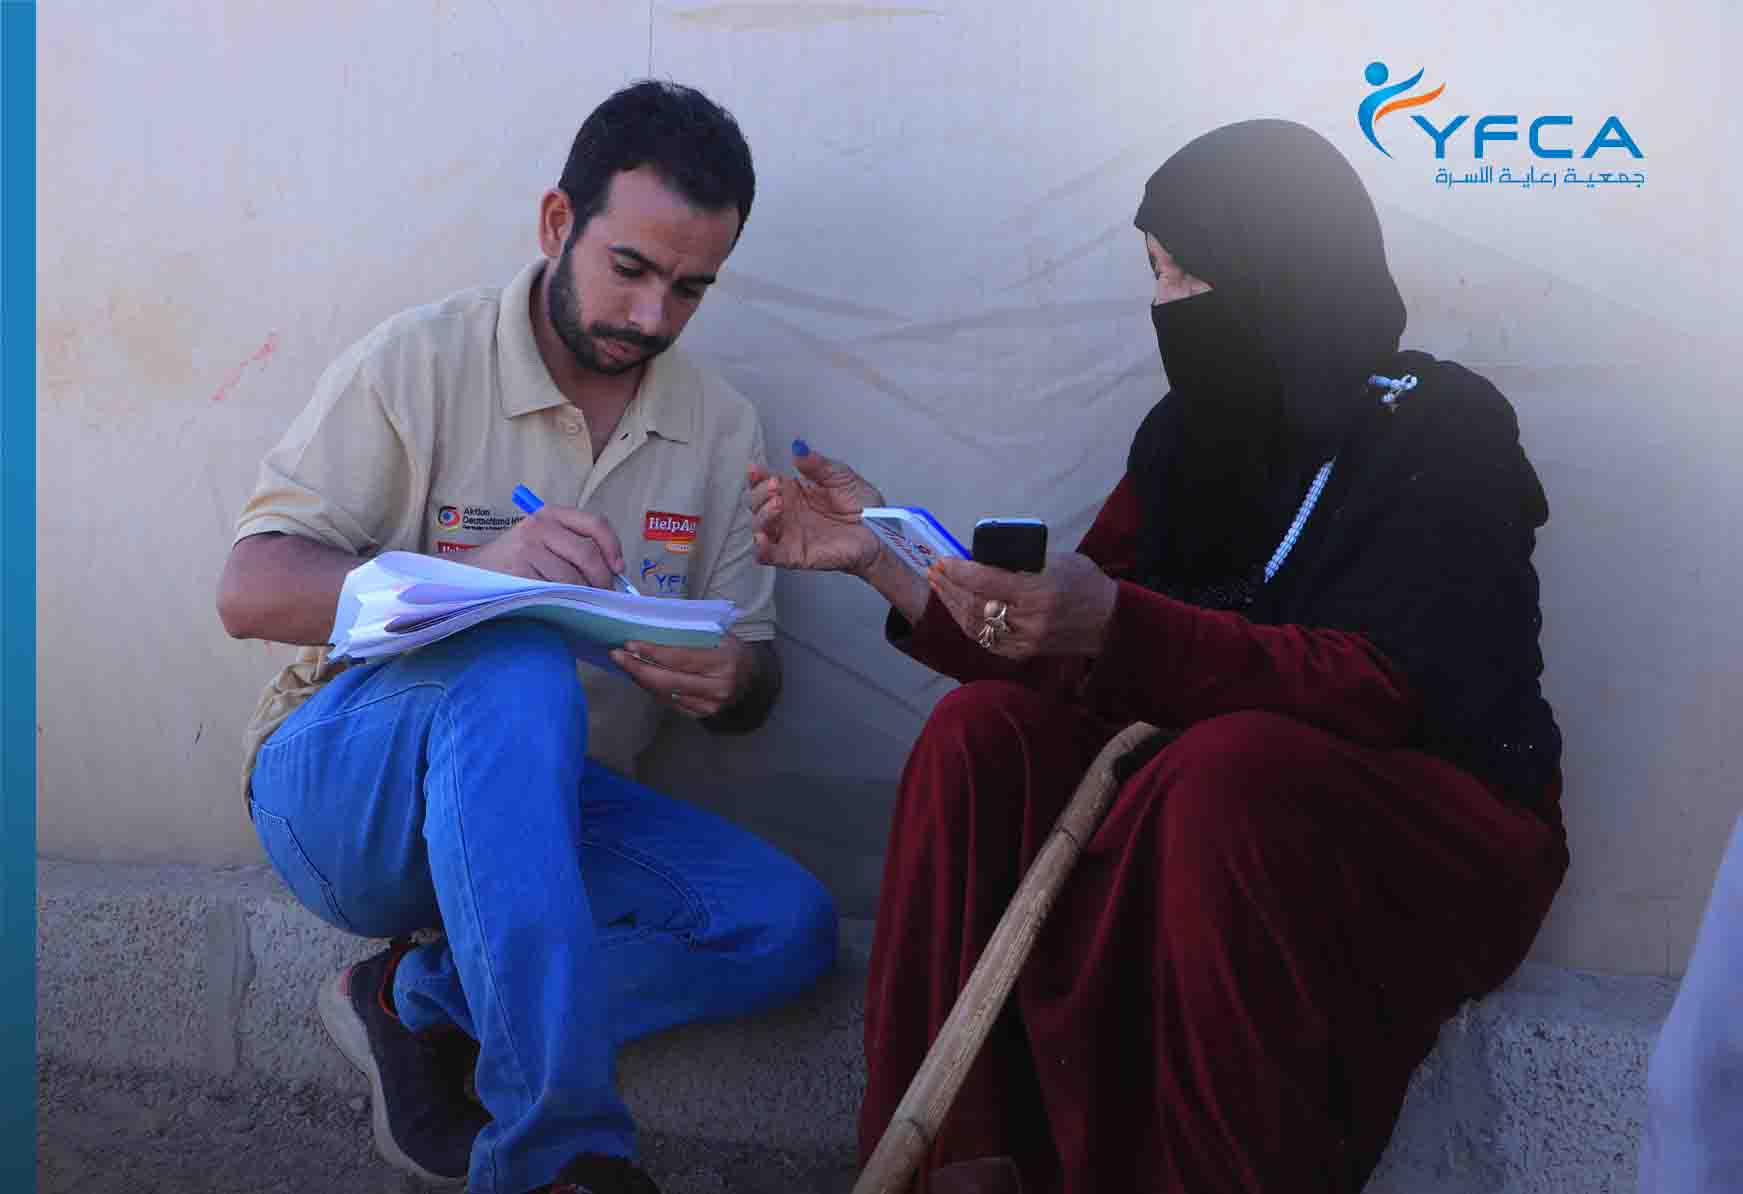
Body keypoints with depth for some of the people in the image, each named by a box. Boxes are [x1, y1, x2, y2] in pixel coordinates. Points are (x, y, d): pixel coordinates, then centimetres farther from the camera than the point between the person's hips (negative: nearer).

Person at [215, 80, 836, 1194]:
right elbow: (250, 591, -14)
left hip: (547, 805, 5)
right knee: (517, 669, -37)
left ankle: (428, 1004, -13)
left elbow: (752, 684, 7)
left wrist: (729, 681, -19)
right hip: (343, 785, -4)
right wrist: (476, 572, -30)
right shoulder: (417, 363, -8)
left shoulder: (720, 426, 5)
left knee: (789, 925, -19)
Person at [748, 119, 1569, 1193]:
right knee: (983, 729, -14)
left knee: (1223, 769, -35)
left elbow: (1380, 693, -26)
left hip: (1441, 825, -6)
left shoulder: (1441, 430, -12)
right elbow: (1069, 656, 4)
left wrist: (1117, 629, -39)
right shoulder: (1188, 435, 6)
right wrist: (882, 558, -3)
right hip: (1205, 784, 6)